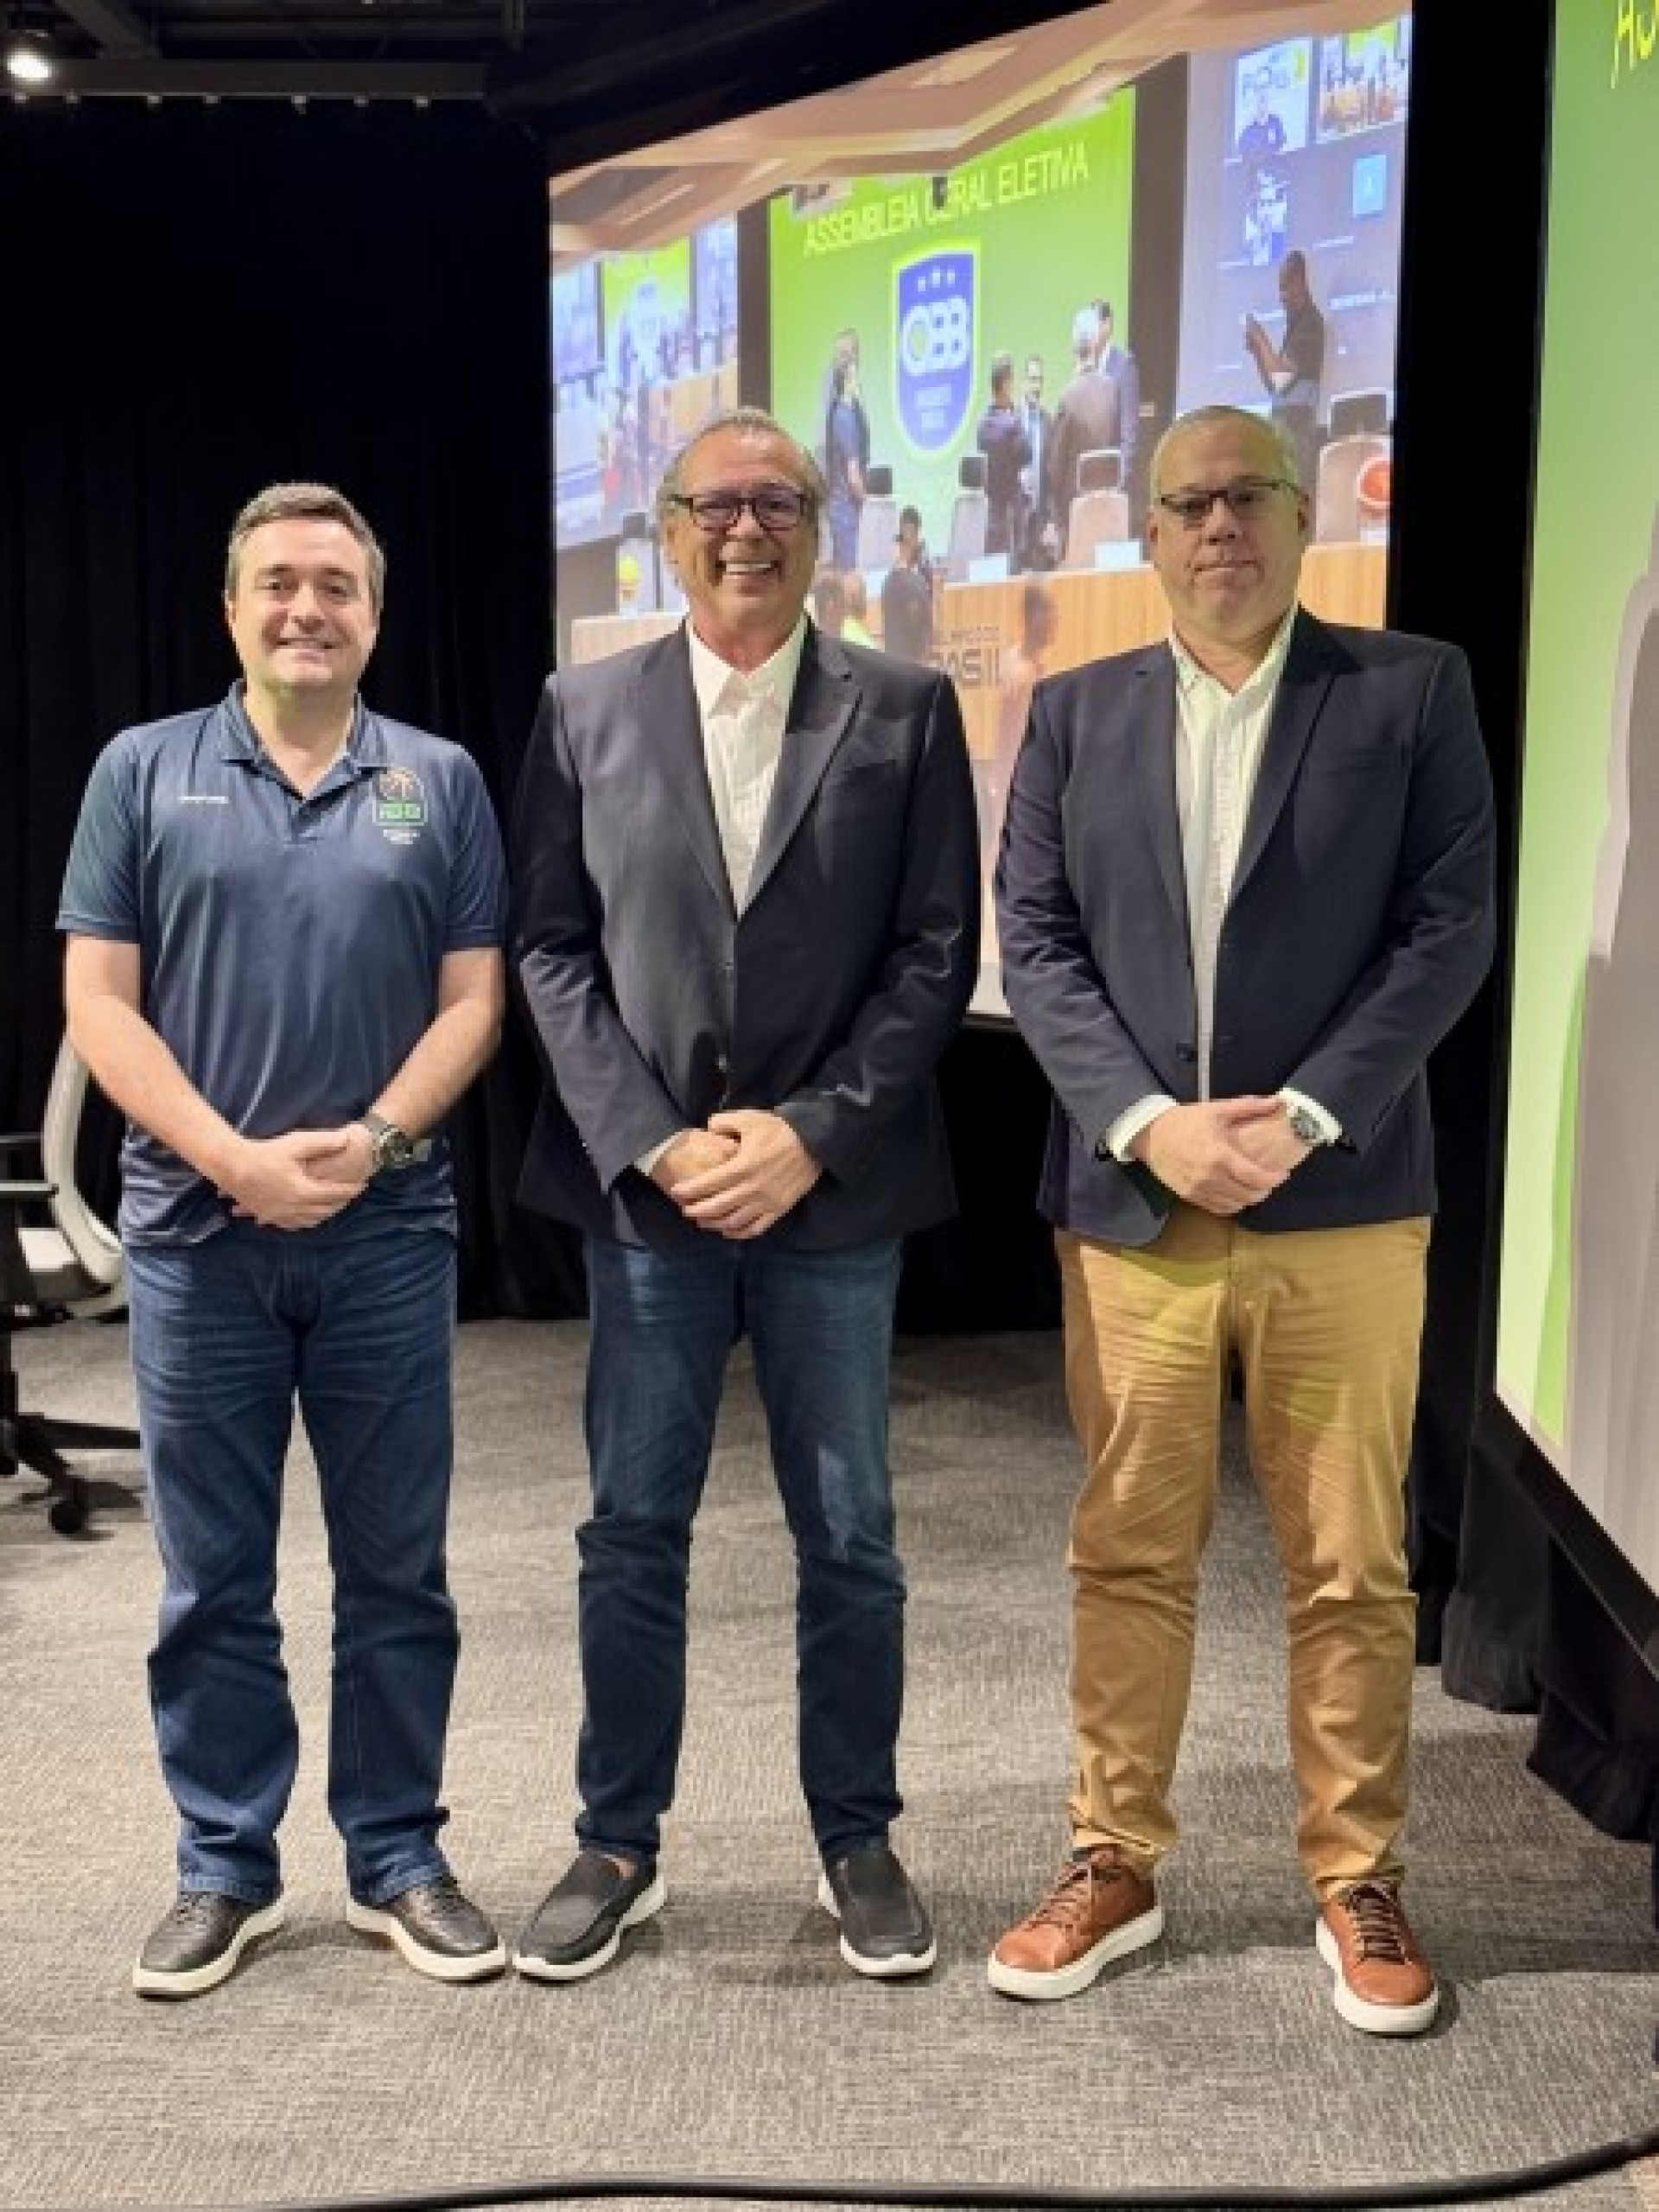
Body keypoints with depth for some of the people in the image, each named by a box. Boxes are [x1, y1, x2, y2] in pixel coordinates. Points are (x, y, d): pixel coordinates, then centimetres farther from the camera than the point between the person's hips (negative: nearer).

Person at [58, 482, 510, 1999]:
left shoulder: (441, 781, 7)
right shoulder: (144, 773, 5)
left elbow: (473, 1000, 2)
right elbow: (100, 1003, 0)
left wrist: (368, 1143, -13)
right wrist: (234, 1158, -12)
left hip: (389, 1233, 0)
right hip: (195, 1234, 0)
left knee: (396, 1571, 7)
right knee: (213, 1580, 8)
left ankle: (401, 1859, 21)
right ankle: (225, 1869, 22)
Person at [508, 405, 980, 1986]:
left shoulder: (906, 711, 2)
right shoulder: (583, 712, 5)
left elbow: (937, 953, -2)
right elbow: (549, 950, 2)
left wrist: (812, 1133, -11)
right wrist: (652, 1143, -9)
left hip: (833, 1188, 0)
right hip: (643, 1183, 1)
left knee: (848, 1537, 9)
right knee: (631, 1531, 9)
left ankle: (857, 1841, 26)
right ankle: (617, 1845, 25)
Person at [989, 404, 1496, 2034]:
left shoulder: (1412, 689, 3)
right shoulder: (1075, 712, 9)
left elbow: (1449, 928, -3)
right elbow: (1034, 943, 3)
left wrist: (1305, 1113, -13)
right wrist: (1147, 1122, -10)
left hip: (1341, 1200, -1)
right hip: (1129, 1202, 2)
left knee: (1351, 1567, 6)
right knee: (1127, 1554, 9)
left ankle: (1357, 1880, 22)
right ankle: (1114, 1863, 24)